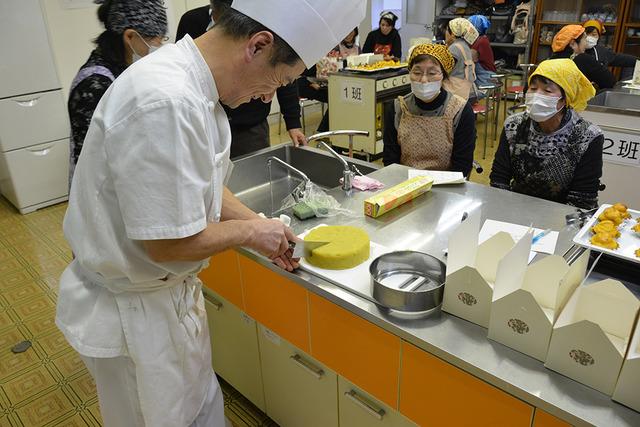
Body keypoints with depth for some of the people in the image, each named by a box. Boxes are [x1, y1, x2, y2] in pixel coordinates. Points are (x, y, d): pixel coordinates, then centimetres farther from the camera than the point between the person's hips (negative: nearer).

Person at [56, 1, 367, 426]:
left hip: (170, 292, 8)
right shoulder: (166, 103, -33)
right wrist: (251, 231, -14)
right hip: (130, 311, -8)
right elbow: (168, 244, -30)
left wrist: (262, 228, 4)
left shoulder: (193, 84, -1)